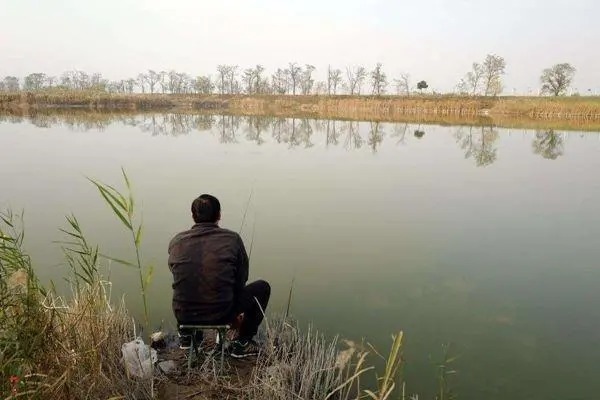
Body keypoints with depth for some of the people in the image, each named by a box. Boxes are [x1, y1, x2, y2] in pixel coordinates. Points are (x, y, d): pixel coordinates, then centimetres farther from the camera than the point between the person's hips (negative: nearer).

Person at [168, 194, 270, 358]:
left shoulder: (176, 241, 0)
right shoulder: (232, 239, -8)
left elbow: (180, 280, 12)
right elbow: (241, 280, 3)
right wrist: (236, 313, 22)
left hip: (183, 315, 5)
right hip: (220, 314, -4)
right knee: (262, 288, 17)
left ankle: (186, 335, 36)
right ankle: (242, 342, 18)